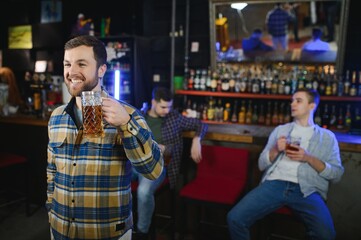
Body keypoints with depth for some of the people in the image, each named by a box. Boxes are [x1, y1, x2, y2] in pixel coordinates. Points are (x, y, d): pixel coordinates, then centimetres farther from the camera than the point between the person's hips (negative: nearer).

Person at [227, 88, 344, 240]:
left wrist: (309, 158, -7)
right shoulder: (280, 130, 20)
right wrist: (275, 150, -3)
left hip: (307, 190, -1)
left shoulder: (327, 136, 16)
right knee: (235, 218, -19)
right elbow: (261, 165, 17)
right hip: (274, 184, 2)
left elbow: (337, 174, 8)